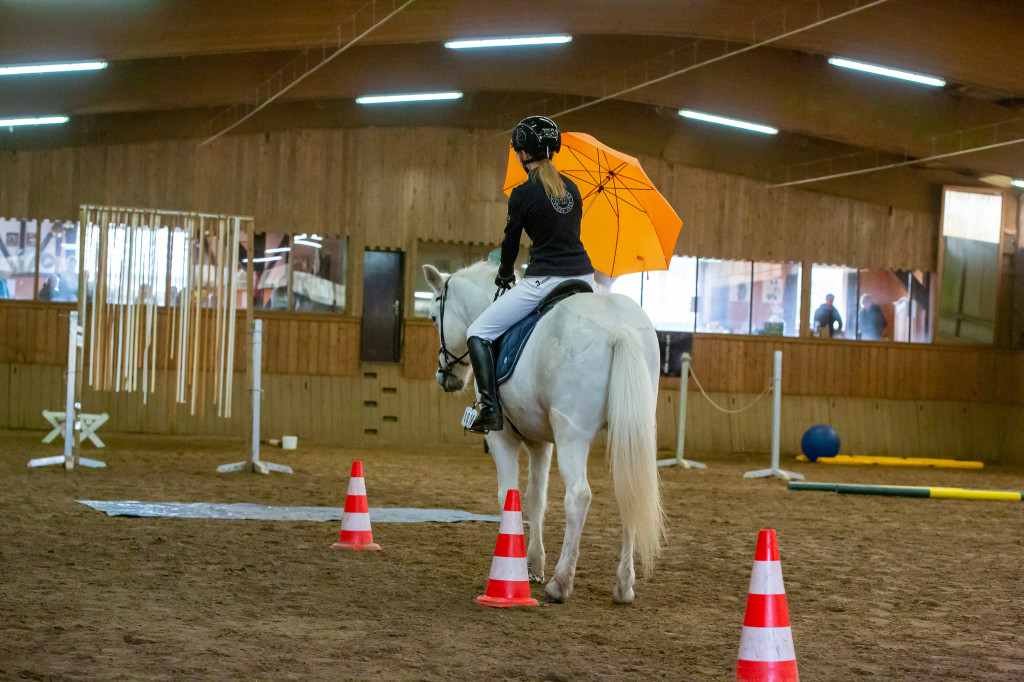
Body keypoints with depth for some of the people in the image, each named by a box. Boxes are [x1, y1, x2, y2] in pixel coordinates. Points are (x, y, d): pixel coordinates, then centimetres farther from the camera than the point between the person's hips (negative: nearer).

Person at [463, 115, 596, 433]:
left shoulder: (523, 194, -8)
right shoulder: (572, 187, 11)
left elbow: (511, 241, 3)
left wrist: (505, 275, 23)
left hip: (543, 282, -6)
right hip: (583, 277, 6)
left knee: (477, 333, 3)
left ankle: (490, 408, -10)